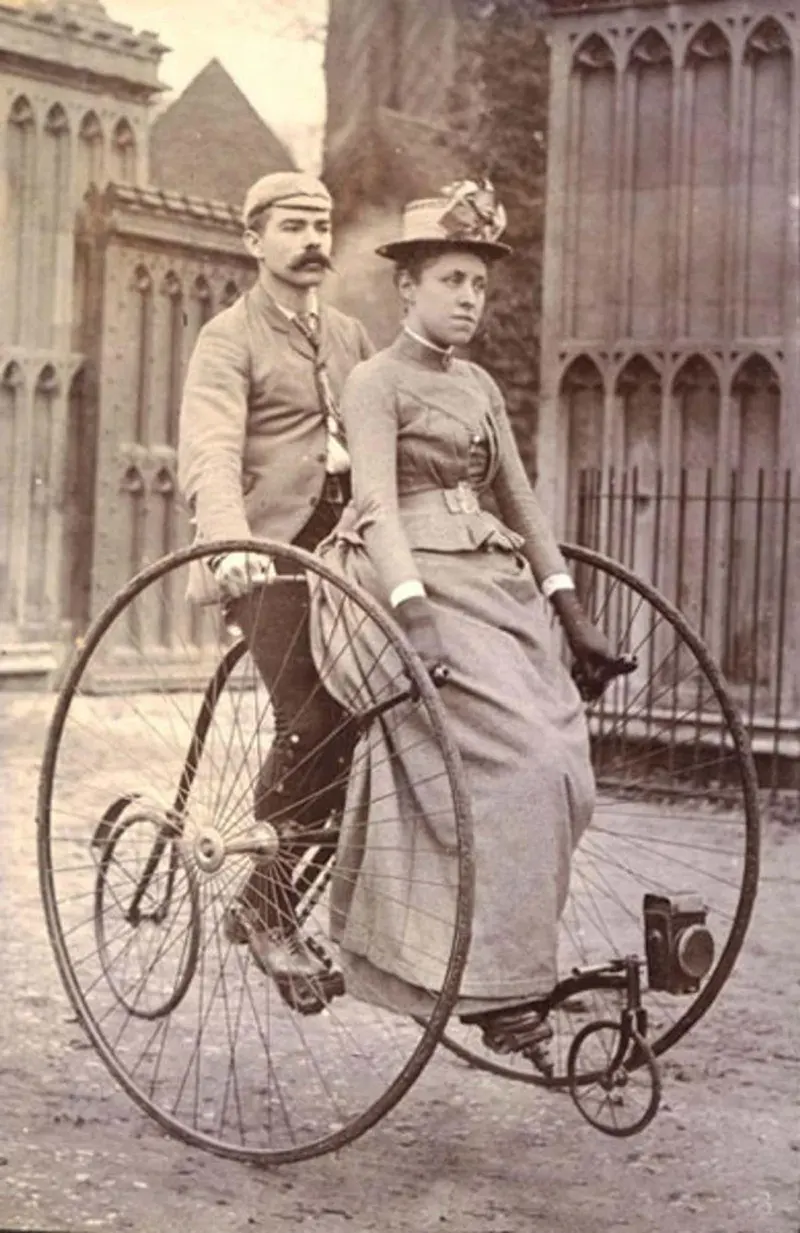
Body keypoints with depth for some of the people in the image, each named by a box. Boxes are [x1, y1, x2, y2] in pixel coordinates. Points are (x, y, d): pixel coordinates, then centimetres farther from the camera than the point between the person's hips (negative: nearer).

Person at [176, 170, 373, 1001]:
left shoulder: (350, 337, 22)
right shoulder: (230, 339, 0)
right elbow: (208, 455, -16)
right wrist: (232, 542, -34)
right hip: (270, 554, -6)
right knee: (312, 722, -18)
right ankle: (265, 907, -3)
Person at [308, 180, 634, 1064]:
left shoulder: (479, 388, 19)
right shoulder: (376, 383, -3)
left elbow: (520, 503, 20)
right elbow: (378, 505, -15)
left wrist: (574, 619, 14)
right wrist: (414, 615, -29)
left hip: (493, 587, 8)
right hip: (418, 586, -8)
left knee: (564, 776, -3)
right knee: (516, 767, -20)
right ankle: (497, 988, -15)